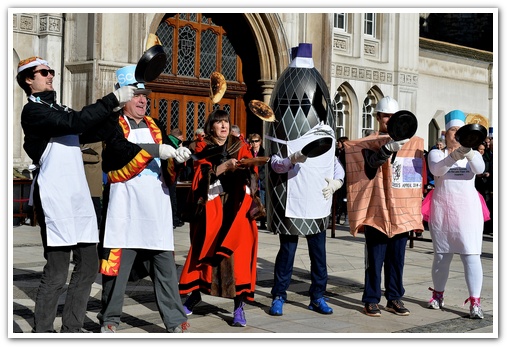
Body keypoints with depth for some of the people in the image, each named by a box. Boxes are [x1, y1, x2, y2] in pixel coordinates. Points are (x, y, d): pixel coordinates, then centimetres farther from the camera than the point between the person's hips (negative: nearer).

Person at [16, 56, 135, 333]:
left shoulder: (58, 109, 23)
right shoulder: (33, 110, -6)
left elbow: (89, 132, 23)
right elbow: (76, 123, -19)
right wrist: (112, 100, -16)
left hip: (79, 195, 9)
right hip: (54, 197, -9)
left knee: (88, 265, 9)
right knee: (56, 272, -9)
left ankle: (71, 329, 18)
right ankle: (42, 332, 1)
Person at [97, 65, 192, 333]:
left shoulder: (155, 127, 18)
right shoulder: (115, 126, 3)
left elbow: (168, 171, 14)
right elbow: (122, 155, -17)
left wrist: (178, 157, -6)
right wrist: (154, 150, -24)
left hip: (156, 209, 4)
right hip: (125, 208, -4)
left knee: (165, 265, 3)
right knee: (117, 262, 0)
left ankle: (175, 321, 6)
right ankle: (109, 320, 15)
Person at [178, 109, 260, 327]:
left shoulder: (239, 146, 11)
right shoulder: (202, 148, 7)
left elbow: (252, 171, -2)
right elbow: (202, 175, -9)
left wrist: (246, 167, -24)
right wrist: (224, 166, -22)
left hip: (236, 207, 0)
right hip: (211, 207, 0)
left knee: (238, 252, -9)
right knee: (206, 251, -2)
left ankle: (239, 305, -8)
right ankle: (195, 294, 17)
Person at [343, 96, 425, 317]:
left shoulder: (412, 143, 12)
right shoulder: (369, 143, 0)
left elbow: (418, 173, 17)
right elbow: (372, 161, -21)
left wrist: (416, 211, 12)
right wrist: (390, 146, -36)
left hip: (402, 211, 4)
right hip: (377, 210, -3)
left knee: (397, 258, 8)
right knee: (375, 258, -1)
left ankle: (394, 299, 17)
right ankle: (371, 300, 6)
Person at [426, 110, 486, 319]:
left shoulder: (472, 154, 8)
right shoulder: (436, 153, 4)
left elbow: (479, 168, -15)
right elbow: (436, 169, -19)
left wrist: (468, 152, -35)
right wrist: (455, 155, -36)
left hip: (467, 210, 0)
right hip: (442, 210, 0)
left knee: (471, 255, -9)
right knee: (441, 256, 10)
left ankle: (475, 302, -10)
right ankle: (438, 295, 27)